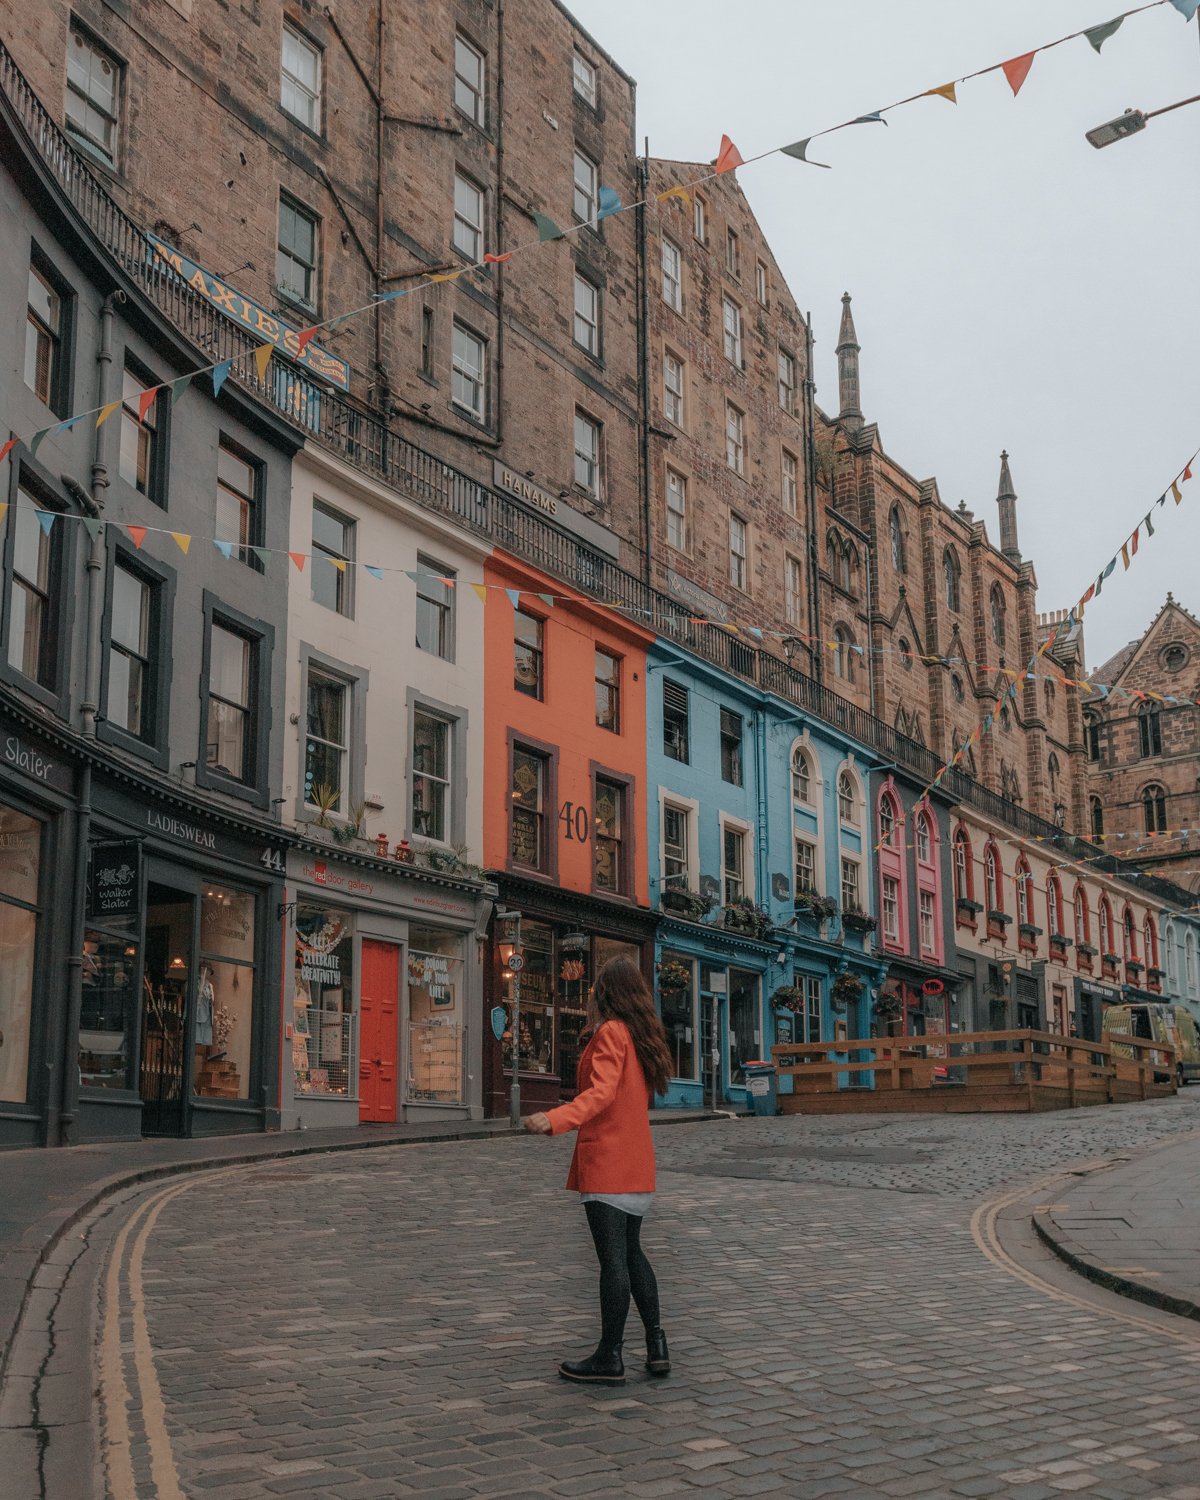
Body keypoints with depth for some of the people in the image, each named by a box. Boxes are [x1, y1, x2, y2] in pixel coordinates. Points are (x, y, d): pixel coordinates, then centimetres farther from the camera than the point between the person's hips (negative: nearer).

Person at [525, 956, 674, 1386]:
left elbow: (601, 1092, -25)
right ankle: (656, 1346, 17)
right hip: (637, 1163, 9)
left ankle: (610, 1358, 0)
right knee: (631, 1253, 17)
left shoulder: (611, 1033, -12)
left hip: (606, 1163, -9)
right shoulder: (642, 1036, 14)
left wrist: (555, 1120, -37)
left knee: (613, 1259, -5)